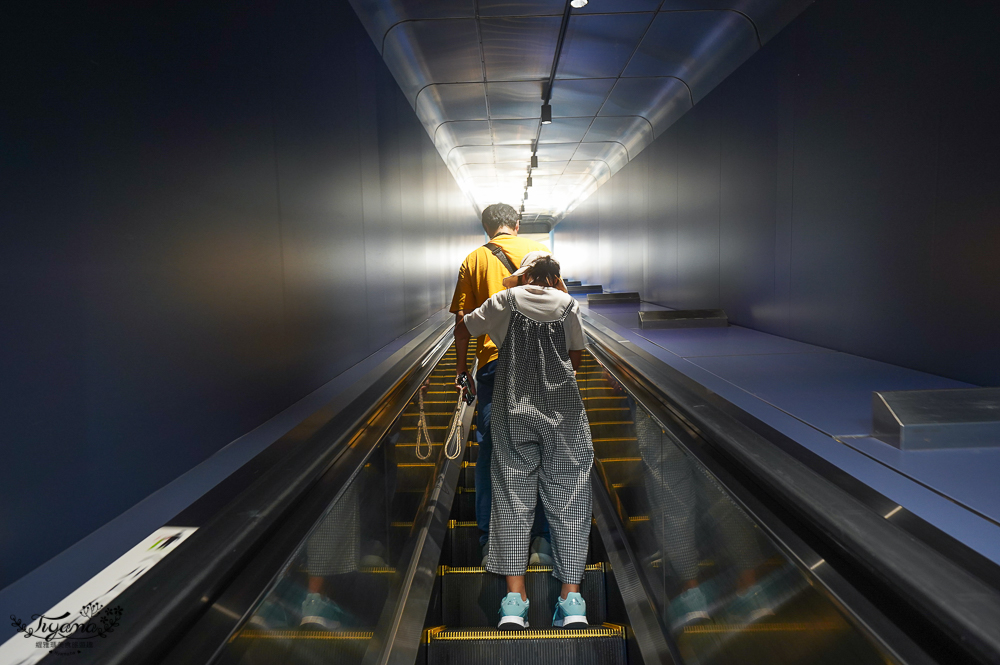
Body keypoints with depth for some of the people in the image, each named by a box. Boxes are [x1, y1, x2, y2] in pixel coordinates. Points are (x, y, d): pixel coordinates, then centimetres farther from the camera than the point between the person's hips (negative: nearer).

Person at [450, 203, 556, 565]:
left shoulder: (474, 259, 9)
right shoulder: (540, 251, 9)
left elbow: (462, 318, 5)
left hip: (493, 361, 0)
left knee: (490, 450, 7)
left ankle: (490, 541, 9)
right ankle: (542, 539, 9)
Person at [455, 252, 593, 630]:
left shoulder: (506, 299, 9)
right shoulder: (567, 302, 10)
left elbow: (462, 331, 12)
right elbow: (577, 356, 14)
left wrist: (462, 368, 27)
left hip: (514, 408, 0)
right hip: (564, 409, 0)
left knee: (512, 493, 1)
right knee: (568, 495, 2)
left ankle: (515, 598, -6)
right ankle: (571, 598, -3)